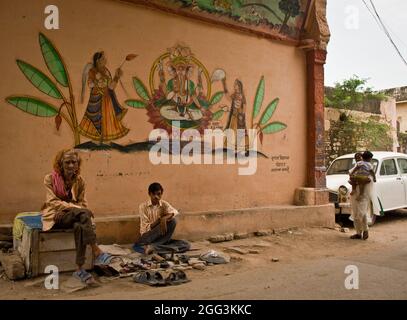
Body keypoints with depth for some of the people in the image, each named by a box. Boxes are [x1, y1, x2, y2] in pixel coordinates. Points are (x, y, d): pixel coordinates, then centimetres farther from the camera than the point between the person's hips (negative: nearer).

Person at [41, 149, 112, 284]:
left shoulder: (80, 181, 7)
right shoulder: (50, 179, -4)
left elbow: (83, 203, 7)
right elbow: (53, 201, -14)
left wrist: (84, 212, -18)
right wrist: (75, 207, -28)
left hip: (75, 216, 4)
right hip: (56, 216, -4)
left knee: (80, 226, -35)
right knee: (84, 213, -34)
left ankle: (80, 269, -33)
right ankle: (96, 252, -38)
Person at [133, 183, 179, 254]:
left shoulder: (164, 204, 0)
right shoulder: (143, 206, -6)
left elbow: (175, 212, -21)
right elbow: (145, 228, -10)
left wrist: (164, 218, -36)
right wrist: (159, 220, -19)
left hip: (161, 235, 3)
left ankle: (152, 245, -29)